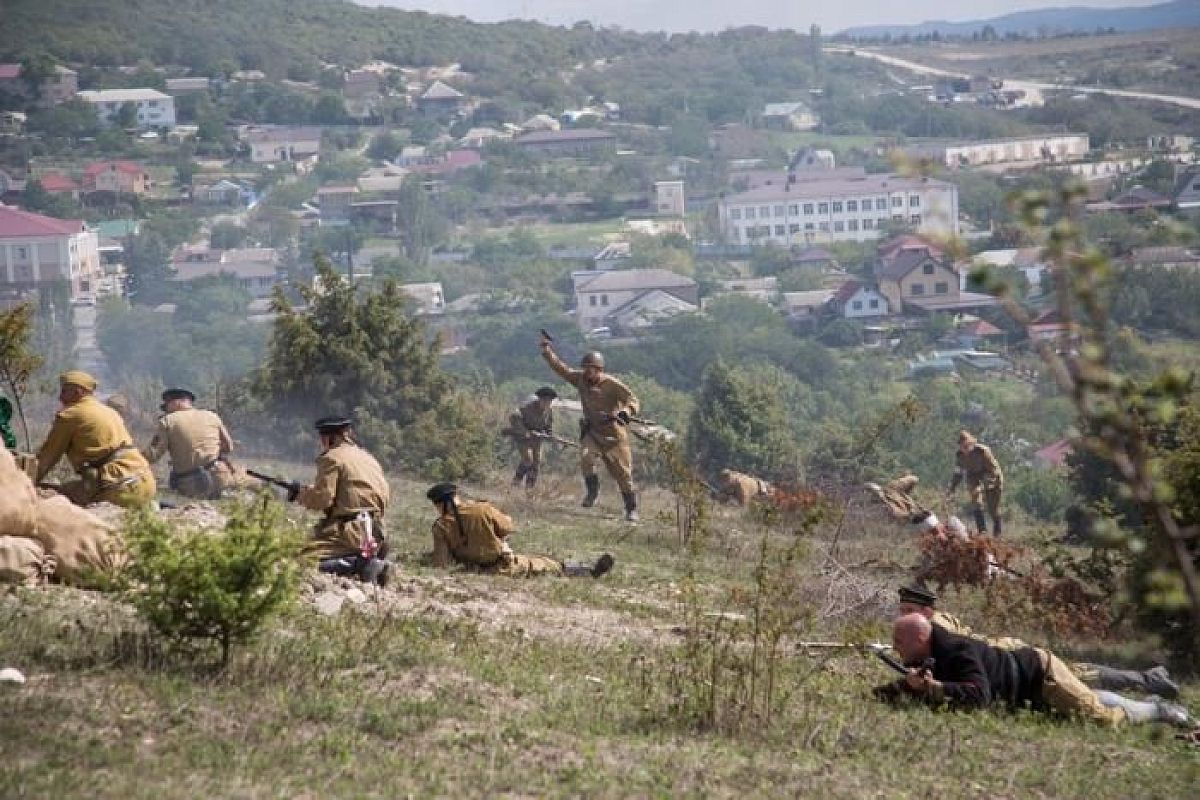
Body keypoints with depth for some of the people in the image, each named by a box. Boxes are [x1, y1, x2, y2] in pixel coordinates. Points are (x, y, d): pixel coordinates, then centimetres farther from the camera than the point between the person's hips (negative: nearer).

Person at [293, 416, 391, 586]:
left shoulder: (331, 458, -4)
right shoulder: (369, 458, 21)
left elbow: (322, 498, -11)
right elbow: (385, 494, 20)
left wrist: (301, 494, 8)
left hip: (349, 532, -8)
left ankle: (359, 564, -25)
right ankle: (372, 562, 5)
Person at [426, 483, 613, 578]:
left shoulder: (441, 526, -10)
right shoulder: (481, 509, -9)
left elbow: (442, 564, -15)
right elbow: (508, 527, 3)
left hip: (477, 571, 1)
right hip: (506, 565, -1)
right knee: (549, 565, 14)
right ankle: (590, 569, 20)